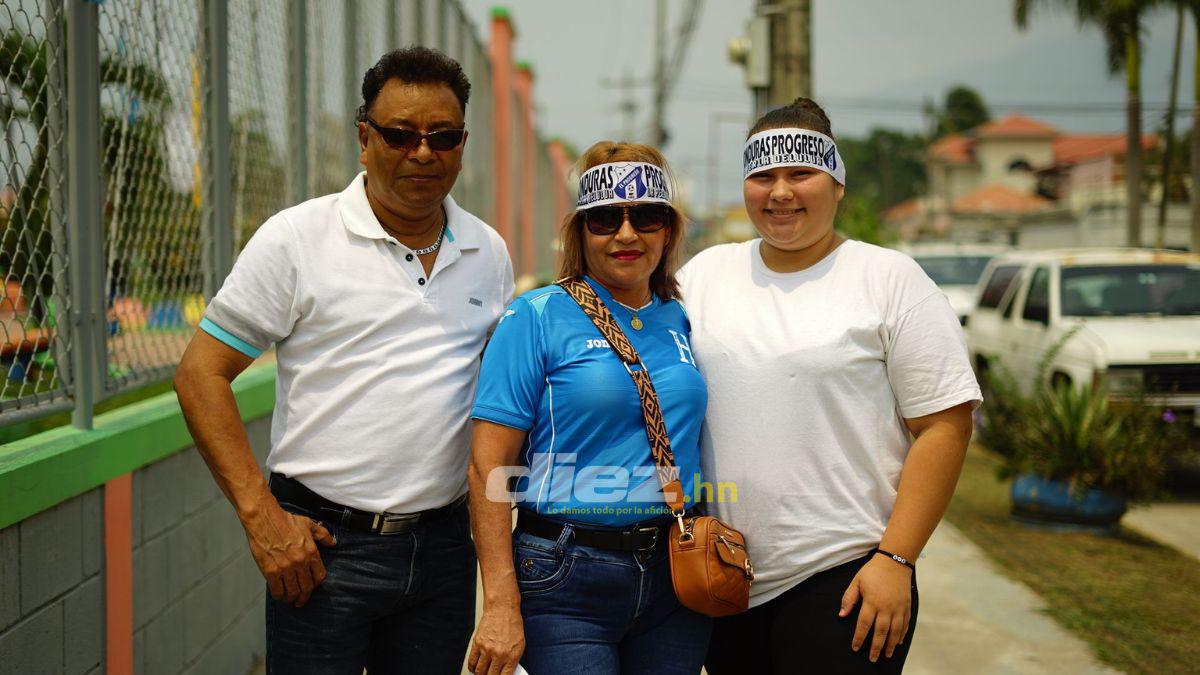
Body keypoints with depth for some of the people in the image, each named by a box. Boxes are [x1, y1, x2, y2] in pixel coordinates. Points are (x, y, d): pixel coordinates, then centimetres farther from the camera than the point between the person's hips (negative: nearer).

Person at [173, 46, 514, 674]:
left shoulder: (489, 253, 9)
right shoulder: (296, 238, -4)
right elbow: (201, 374, -6)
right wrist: (261, 518, -13)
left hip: (442, 546, 4)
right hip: (322, 546, -4)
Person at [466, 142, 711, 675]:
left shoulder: (682, 322, 10)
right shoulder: (537, 317, -5)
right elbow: (488, 468, -10)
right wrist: (500, 606, -15)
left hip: (674, 576, 5)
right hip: (566, 581, -5)